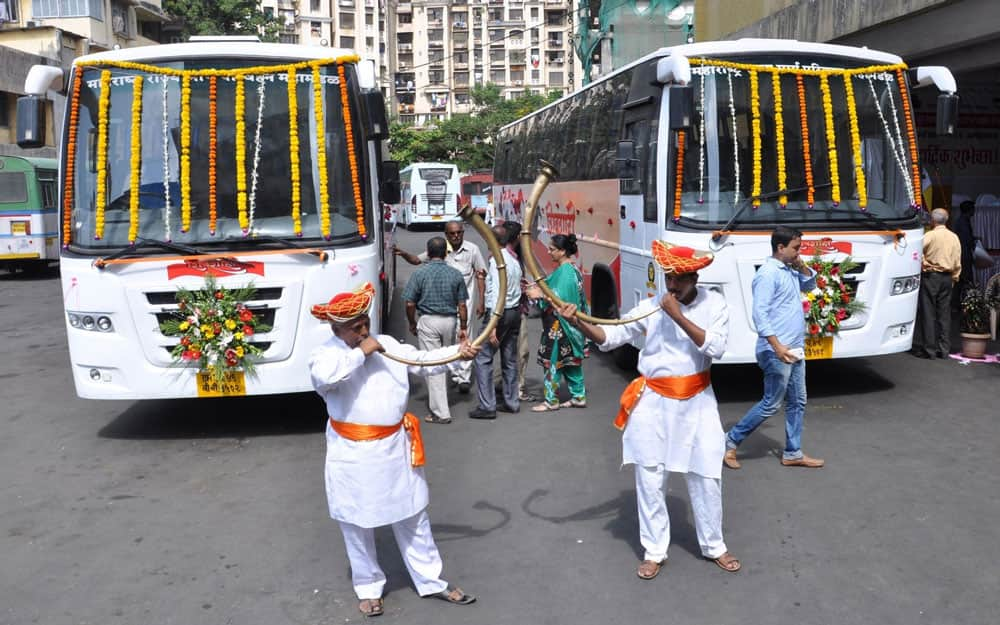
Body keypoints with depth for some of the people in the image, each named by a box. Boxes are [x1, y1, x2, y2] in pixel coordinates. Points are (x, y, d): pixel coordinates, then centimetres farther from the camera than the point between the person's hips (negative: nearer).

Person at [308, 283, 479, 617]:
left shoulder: (387, 345, 5)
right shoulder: (325, 354, -10)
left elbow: (423, 361, 8)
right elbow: (324, 376, -32)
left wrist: (458, 351, -5)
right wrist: (360, 353, -23)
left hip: (395, 448, 4)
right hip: (353, 455, -4)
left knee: (412, 518, 15)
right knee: (357, 524, 11)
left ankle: (432, 581, 29)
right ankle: (369, 588, 32)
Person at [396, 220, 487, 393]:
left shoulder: (472, 250, -2)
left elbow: (480, 276, 2)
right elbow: (417, 260, 8)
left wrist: (481, 301, -2)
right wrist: (403, 254, -13)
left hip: (465, 300, -2)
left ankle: (464, 376, -8)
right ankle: (456, 371, 26)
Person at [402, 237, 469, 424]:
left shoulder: (420, 273, -7)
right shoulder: (455, 274, 1)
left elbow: (410, 303, -8)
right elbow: (462, 305, 1)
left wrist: (412, 324, 7)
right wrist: (463, 327, 10)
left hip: (428, 321, -4)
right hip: (450, 320, 4)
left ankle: (441, 412, -4)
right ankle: (438, 400, 36)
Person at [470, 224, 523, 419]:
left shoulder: (497, 260, -15)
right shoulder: (514, 260, 11)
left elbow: (498, 294, -21)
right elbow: (515, 288, 9)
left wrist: (493, 326, -24)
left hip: (500, 313, -9)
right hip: (514, 312, 9)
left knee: (482, 359, -5)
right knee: (510, 359, 13)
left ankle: (487, 406, -6)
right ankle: (511, 402, 19)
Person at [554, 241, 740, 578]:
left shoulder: (714, 303, -4)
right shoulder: (652, 306, -5)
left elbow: (715, 347, -18)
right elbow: (610, 336, -7)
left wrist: (679, 317, -23)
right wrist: (579, 323, -24)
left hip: (697, 402, 0)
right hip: (654, 402, 0)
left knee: (706, 476, 9)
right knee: (650, 478, 5)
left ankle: (714, 546, 29)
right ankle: (654, 551, 20)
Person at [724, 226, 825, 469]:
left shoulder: (789, 270, 11)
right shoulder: (768, 273, -16)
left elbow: (810, 285, 28)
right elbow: (760, 314, -23)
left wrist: (802, 267, 7)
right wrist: (777, 346, -28)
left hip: (794, 350, 9)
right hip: (777, 352, -9)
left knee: (797, 402, 13)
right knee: (771, 404, -2)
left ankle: (793, 453, 22)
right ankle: (731, 441, 10)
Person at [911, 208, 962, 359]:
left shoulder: (930, 236, -10)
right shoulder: (954, 237, 7)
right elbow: (957, 262, 10)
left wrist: (922, 264, 0)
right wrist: (954, 277, 17)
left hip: (930, 277, -5)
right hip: (947, 278, 5)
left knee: (928, 313, -1)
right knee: (944, 313, 8)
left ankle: (928, 349, 0)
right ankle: (944, 349, 11)